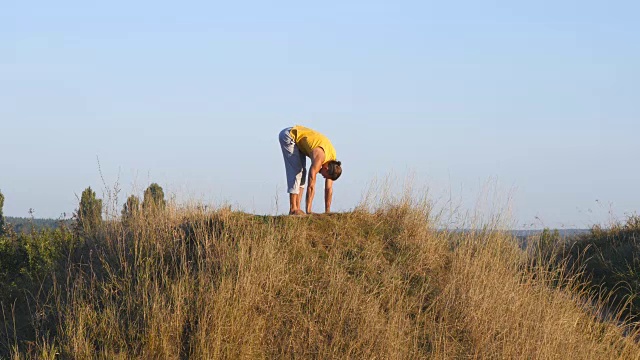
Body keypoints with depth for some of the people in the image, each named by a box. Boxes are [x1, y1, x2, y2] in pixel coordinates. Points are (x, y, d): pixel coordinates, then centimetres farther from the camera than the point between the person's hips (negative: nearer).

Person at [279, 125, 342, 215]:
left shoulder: (332, 162, -7)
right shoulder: (319, 158, -31)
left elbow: (329, 188, 0)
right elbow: (311, 186, -32)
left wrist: (327, 211, 0)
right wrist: (308, 211, -32)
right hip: (288, 135, -8)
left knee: (302, 171, 3)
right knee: (295, 171, -16)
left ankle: (297, 208, 0)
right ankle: (293, 209, -18)